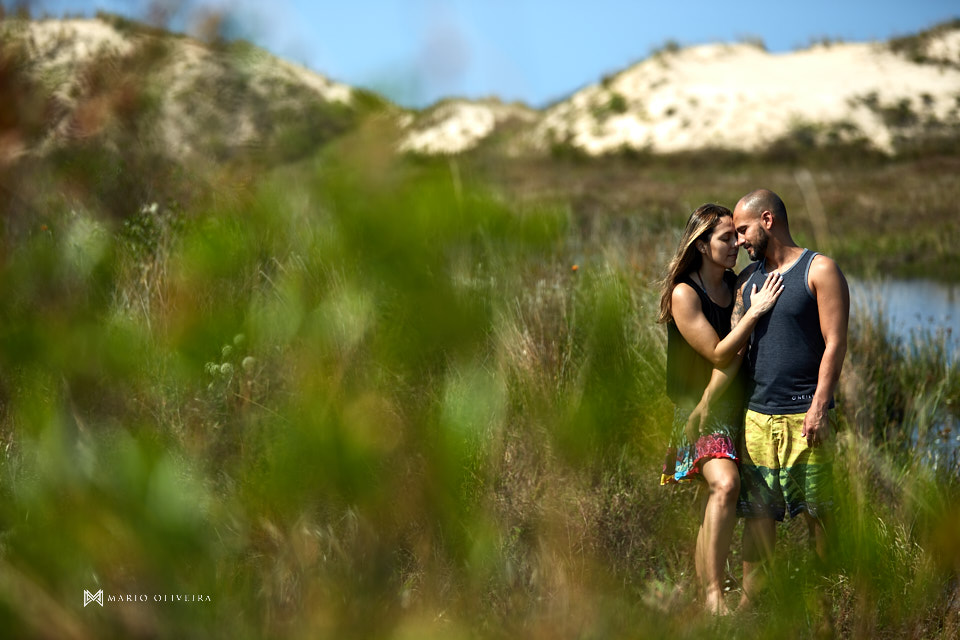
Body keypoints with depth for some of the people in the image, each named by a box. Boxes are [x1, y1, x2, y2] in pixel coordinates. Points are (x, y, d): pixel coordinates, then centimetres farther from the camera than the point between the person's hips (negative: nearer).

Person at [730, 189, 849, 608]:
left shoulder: (819, 270, -2)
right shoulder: (748, 278, 16)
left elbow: (835, 342, -8)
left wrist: (820, 405, -16)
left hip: (805, 415, -5)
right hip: (757, 414, 5)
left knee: (818, 511, 1)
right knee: (757, 511, 5)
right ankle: (748, 600, 11)